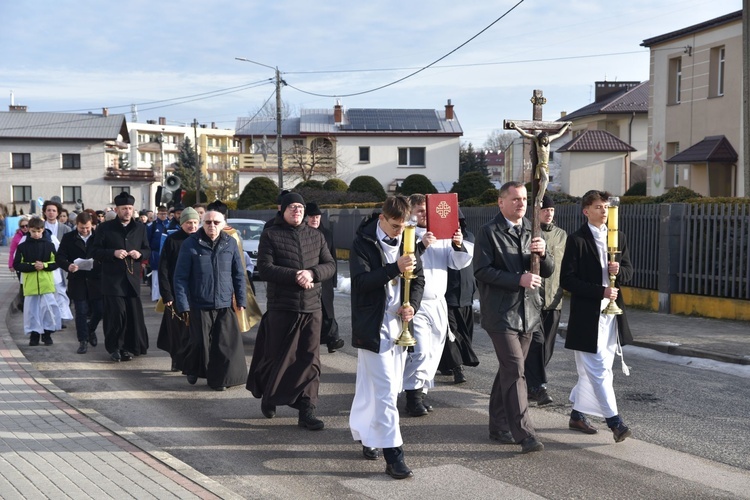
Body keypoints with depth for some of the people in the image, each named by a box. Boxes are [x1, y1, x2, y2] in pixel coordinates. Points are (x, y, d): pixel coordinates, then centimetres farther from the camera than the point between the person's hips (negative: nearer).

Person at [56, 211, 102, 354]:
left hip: (96, 279, 1)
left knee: (99, 310, 4)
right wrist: (68, 266, -24)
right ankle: (83, 341, 11)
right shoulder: (68, 238, 1)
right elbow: (60, 257, -3)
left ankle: (90, 330, 33)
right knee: (81, 312, 1)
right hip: (77, 281, -1)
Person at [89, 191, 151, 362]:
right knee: (117, 313, -9)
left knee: (133, 313, 4)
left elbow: (148, 250, 16)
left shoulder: (140, 228, 11)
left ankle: (129, 347, 19)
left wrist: (140, 254, -7)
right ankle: (114, 348, 6)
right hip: (112, 279, -3)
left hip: (133, 278, 3)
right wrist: (113, 253, -16)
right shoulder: (105, 228, 1)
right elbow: (93, 251, -1)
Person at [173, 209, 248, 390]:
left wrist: (241, 300, 4)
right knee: (200, 343, 6)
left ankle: (218, 379, 16)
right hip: (199, 305, -2)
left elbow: (239, 274, 8)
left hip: (225, 305, 2)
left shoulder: (230, 243, 3)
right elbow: (180, 277, -4)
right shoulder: (191, 244, -4)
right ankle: (193, 370, 34)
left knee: (226, 344, -1)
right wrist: (183, 306, -8)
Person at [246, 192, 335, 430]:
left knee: (310, 360, 1)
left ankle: (306, 411, 5)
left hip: (311, 306, 3)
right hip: (281, 306, -3)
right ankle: (268, 396, 31)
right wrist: (294, 276, -17)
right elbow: (264, 268, -8)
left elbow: (330, 265, 8)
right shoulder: (270, 235, 1)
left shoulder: (316, 236, 12)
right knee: (277, 356, 5)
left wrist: (312, 273, -13)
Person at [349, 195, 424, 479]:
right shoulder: (364, 242, -9)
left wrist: (412, 305, -4)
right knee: (385, 389, -9)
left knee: (375, 386, 13)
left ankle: (366, 437, 29)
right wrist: (395, 268, -28)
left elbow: (418, 278, 14)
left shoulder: (407, 241, 8)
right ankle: (392, 454, -8)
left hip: (398, 325, 6)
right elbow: (362, 280, -19)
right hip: (373, 325, -6)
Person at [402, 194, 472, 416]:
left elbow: (459, 263, 8)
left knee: (433, 353, 9)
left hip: (438, 303, 6)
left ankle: (419, 392, 21)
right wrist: (421, 246, -31)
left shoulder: (442, 236, 12)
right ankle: (413, 395, -3)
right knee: (420, 350, -15)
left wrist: (458, 245, -11)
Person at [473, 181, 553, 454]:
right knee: (515, 371, -13)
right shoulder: (489, 232, -4)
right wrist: (518, 279, -19)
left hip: (528, 313, 7)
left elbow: (548, 271, 13)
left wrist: (542, 254, -9)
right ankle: (525, 434, -14)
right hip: (501, 314, -6)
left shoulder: (531, 231, 15)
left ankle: (499, 426, 24)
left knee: (508, 370, 14)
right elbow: (482, 271, -13)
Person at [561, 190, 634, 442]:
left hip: (612, 312, 6)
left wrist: (619, 271, -10)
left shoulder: (617, 237, 11)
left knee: (592, 369, 13)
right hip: (587, 314, -6)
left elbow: (629, 271, 14)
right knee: (598, 369, -6)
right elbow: (567, 279, -12)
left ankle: (577, 414, 25)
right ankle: (614, 421, -4)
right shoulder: (577, 240, -8)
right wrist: (600, 291, -18)